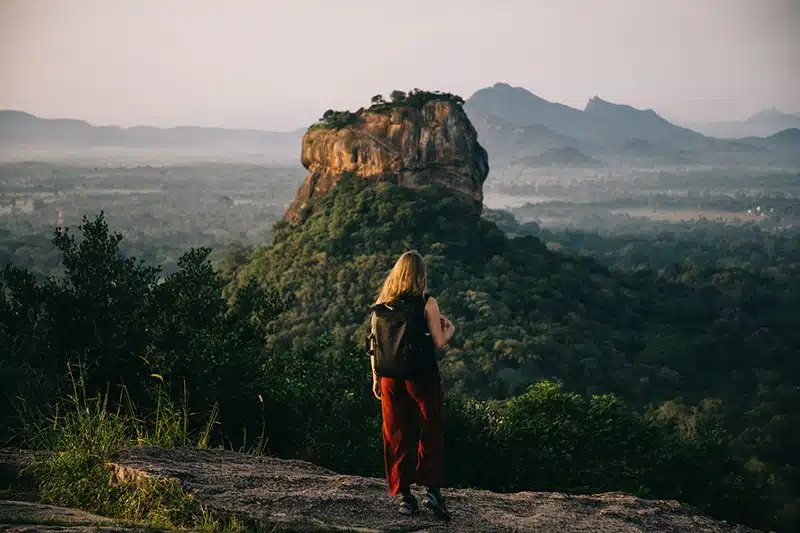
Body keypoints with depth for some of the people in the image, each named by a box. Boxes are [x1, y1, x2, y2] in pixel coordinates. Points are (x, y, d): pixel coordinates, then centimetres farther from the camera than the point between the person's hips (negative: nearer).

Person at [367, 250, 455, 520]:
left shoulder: (381, 304, 5)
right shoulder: (426, 303, -7)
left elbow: (374, 343, 6)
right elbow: (438, 342, -8)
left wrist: (376, 377, 13)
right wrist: (449, 328, 12)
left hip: (390, 378, 4)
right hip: (421, 376, -4)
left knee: (396, 436, 9)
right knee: (431, 432, 6)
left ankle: (403, 495, 9)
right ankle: (432, 488, -4)